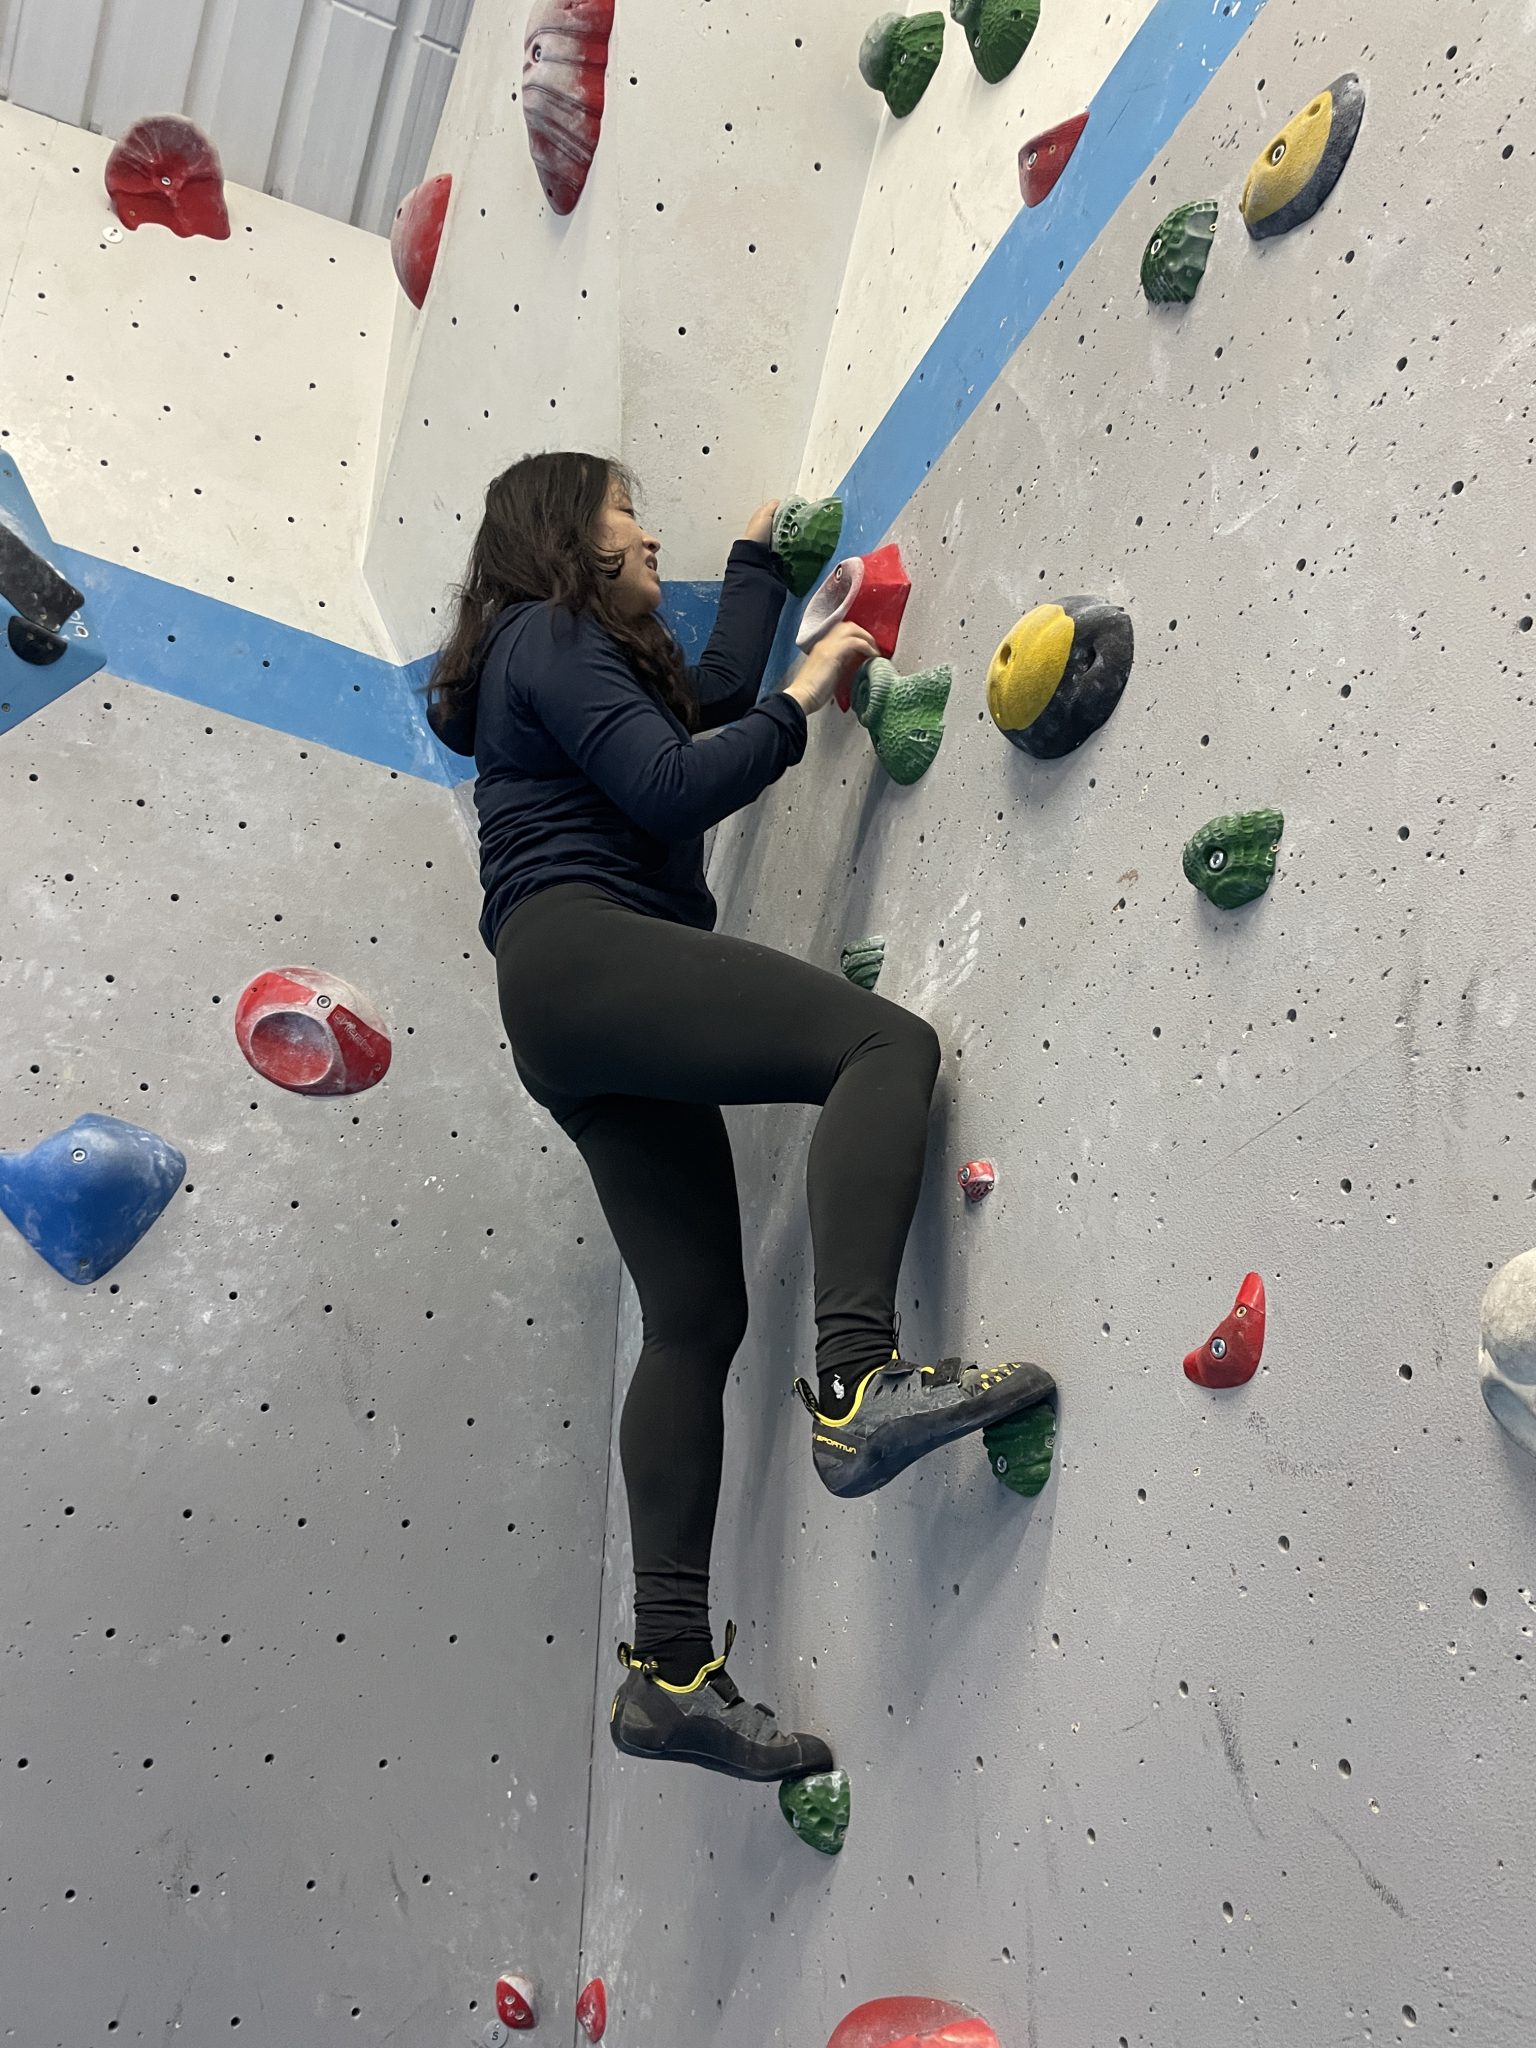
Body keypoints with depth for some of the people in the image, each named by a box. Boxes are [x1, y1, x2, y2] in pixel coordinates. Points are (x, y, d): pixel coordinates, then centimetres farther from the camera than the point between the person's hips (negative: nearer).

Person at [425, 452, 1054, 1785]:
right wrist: (803, 700, 1)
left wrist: (760, 557, 51)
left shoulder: (567, 654, 32)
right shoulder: (550, 635, 4)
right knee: (889, 1043, -23)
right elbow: (672, 788, -10)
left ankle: (672, 1670, -1)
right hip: (583, 950, -10)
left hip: (576, 1022, 10)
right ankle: (857, 1381, -38)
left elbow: (714, 690, 42)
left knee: (697, 1313, 0)